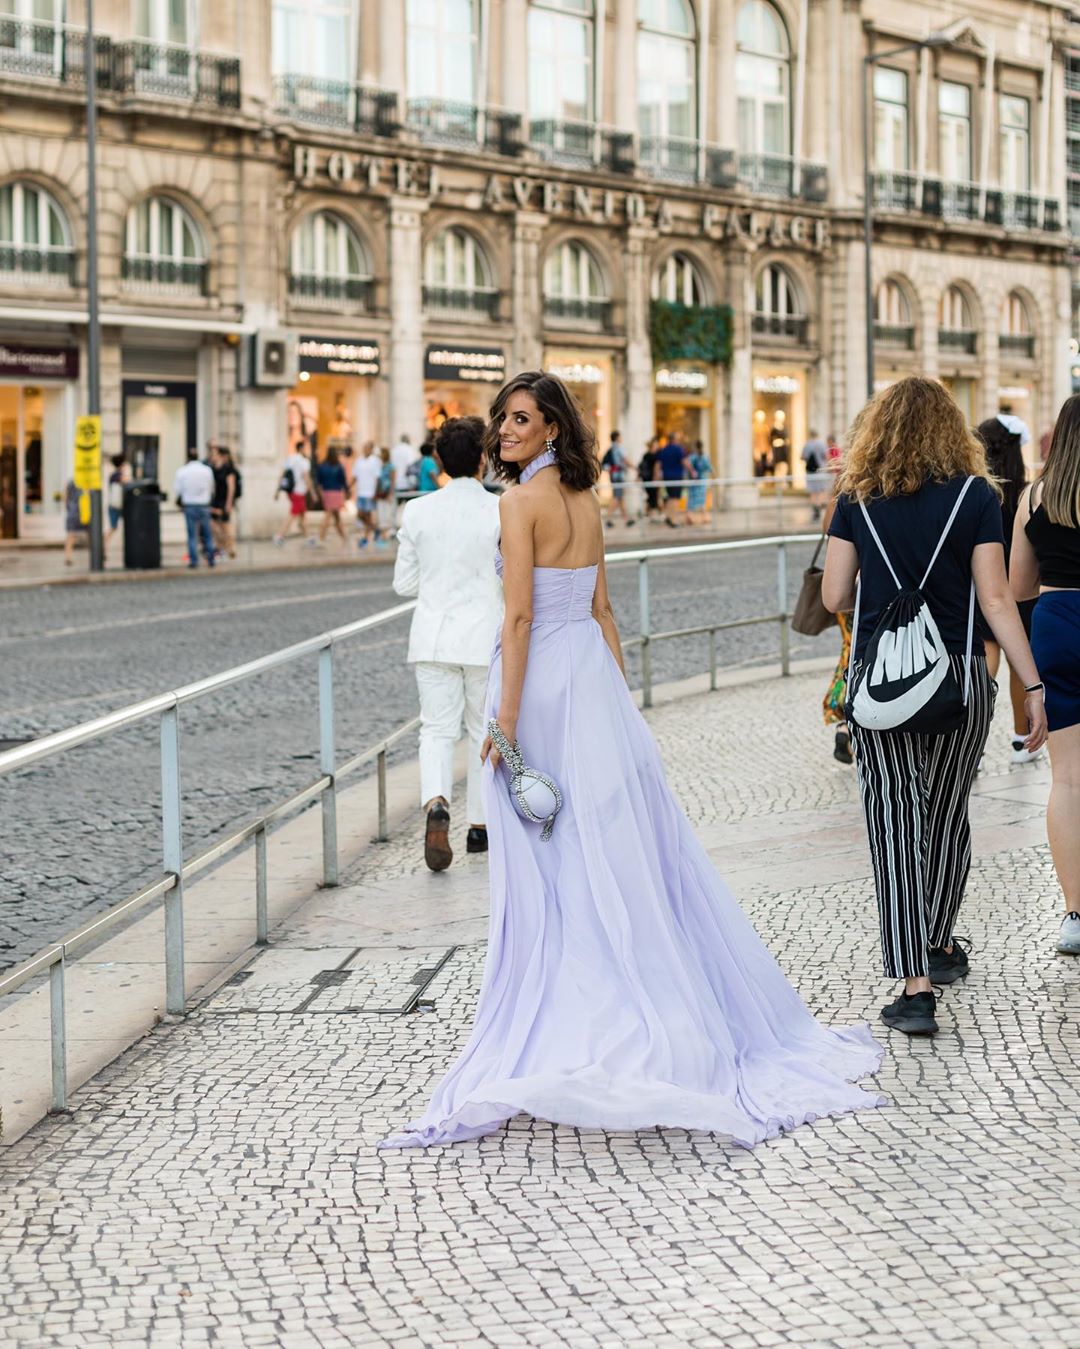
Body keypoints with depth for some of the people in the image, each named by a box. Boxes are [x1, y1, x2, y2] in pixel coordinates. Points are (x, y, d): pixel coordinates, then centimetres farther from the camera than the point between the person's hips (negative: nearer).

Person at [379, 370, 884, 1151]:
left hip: (541, 680, -8)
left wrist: (506, 717, -16)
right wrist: (619, 697, 18)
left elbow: (519, 614, -17)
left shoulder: (520, 501, -12)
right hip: (593, 671, 8)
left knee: (553, 866, -2)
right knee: (621, 845, 12)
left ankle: (572, 1032, 3)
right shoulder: (585, 501, 12)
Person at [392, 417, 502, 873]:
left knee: (437, 729, 5)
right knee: (486, 732, 14)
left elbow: (404, 582, 4)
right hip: (486, 637, -1)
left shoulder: (417, 511, -2)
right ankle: (479, 825, 21)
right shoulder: (501, 511, -10)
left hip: (433, 637, 1)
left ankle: (436, 803, -21)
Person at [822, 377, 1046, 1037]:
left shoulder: (857, 499, 0)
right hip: (960, 678, 0)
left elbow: (834, 596, 0)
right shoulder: (975, 495, -3)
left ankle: (916, 987, -9)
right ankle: (942, 948, 35)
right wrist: (1034, 687, -4)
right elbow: (996, 599, -7)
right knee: (948, 814, 19)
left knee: (895, 824, 0)